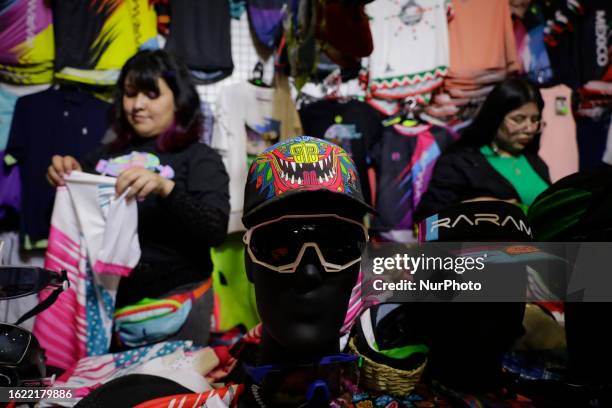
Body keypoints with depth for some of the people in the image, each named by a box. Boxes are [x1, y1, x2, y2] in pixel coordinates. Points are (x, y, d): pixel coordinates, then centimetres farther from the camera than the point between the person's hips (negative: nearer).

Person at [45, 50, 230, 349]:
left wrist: (166, 188, -33)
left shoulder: (199, 159, -5)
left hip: (176, 303, -4)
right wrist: (66, 178, -9)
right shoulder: (108, 154, 8)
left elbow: (216, 230, -18)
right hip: (108, 298, 4)